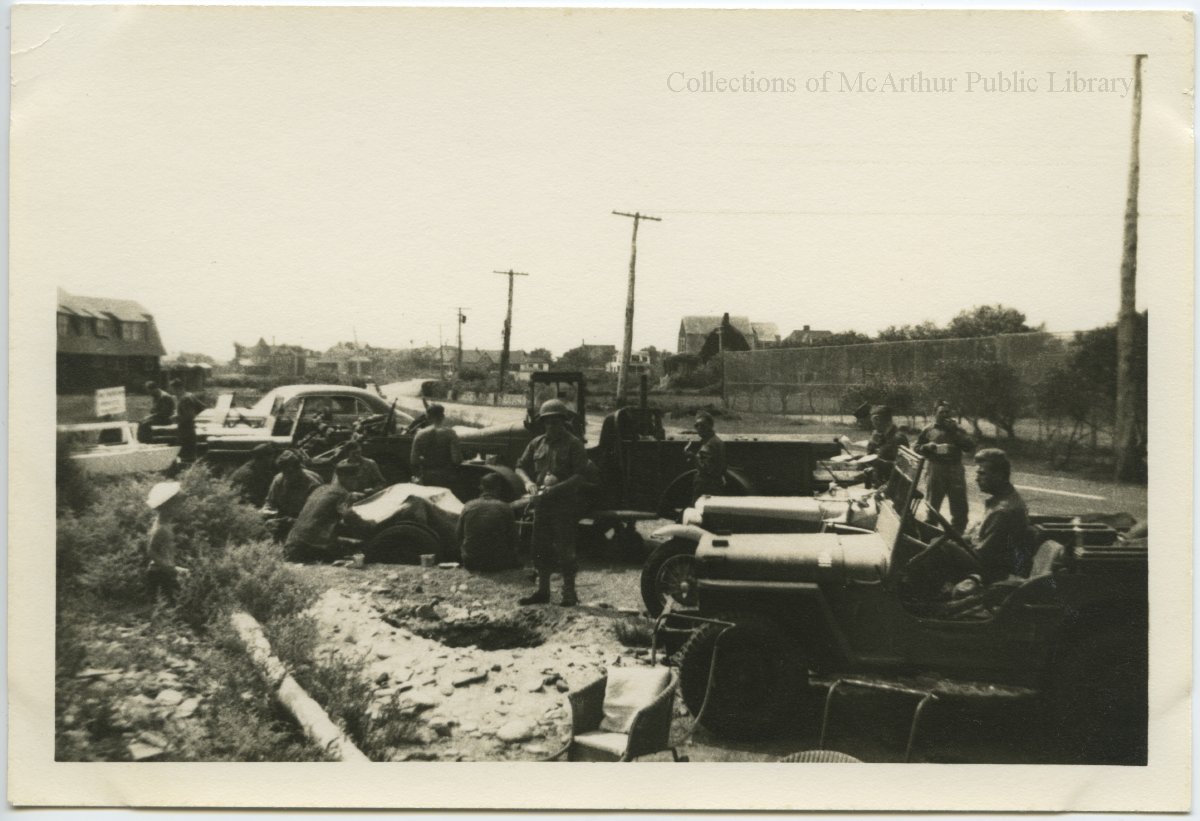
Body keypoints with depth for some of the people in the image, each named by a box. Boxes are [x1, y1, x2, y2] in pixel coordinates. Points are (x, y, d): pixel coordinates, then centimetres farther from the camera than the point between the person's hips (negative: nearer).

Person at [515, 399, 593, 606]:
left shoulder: (573, 444, -5)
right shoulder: (537, 443, 11)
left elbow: (582, 474, -13)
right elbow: (521, 466, 16)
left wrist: (558, 487, -21)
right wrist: (528, 482, -5)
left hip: (565, 505, -6)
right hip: (541, 503, 6)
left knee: (565, 549, -3)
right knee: (541, 548, 10)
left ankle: (569, 593, 5)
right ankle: (542, 591, 21)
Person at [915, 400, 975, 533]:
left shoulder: (958, 430, 11)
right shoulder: (928, 431, 8)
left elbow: (970, 447, -1)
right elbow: (917, 448, 8)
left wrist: (954, 431, -8)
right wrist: (927, 446, -12)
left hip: (956, 472, 1)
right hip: (935, 471, -1)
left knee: (960, 510, 3)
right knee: (932, 508, 7)